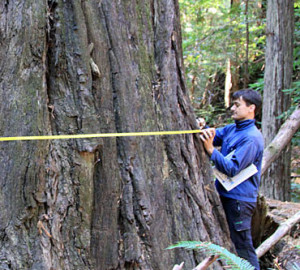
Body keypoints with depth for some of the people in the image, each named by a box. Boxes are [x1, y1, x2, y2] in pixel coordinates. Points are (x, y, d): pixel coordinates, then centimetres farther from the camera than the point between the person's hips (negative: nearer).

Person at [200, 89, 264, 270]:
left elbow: (232, 169, -24)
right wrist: (203, 130, -9)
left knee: (243, 248, -3)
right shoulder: (231, 129, 9)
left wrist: (211, 149, -29)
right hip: (226, 194, 9)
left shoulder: (252, 138, -18)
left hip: (240, 199, -9)